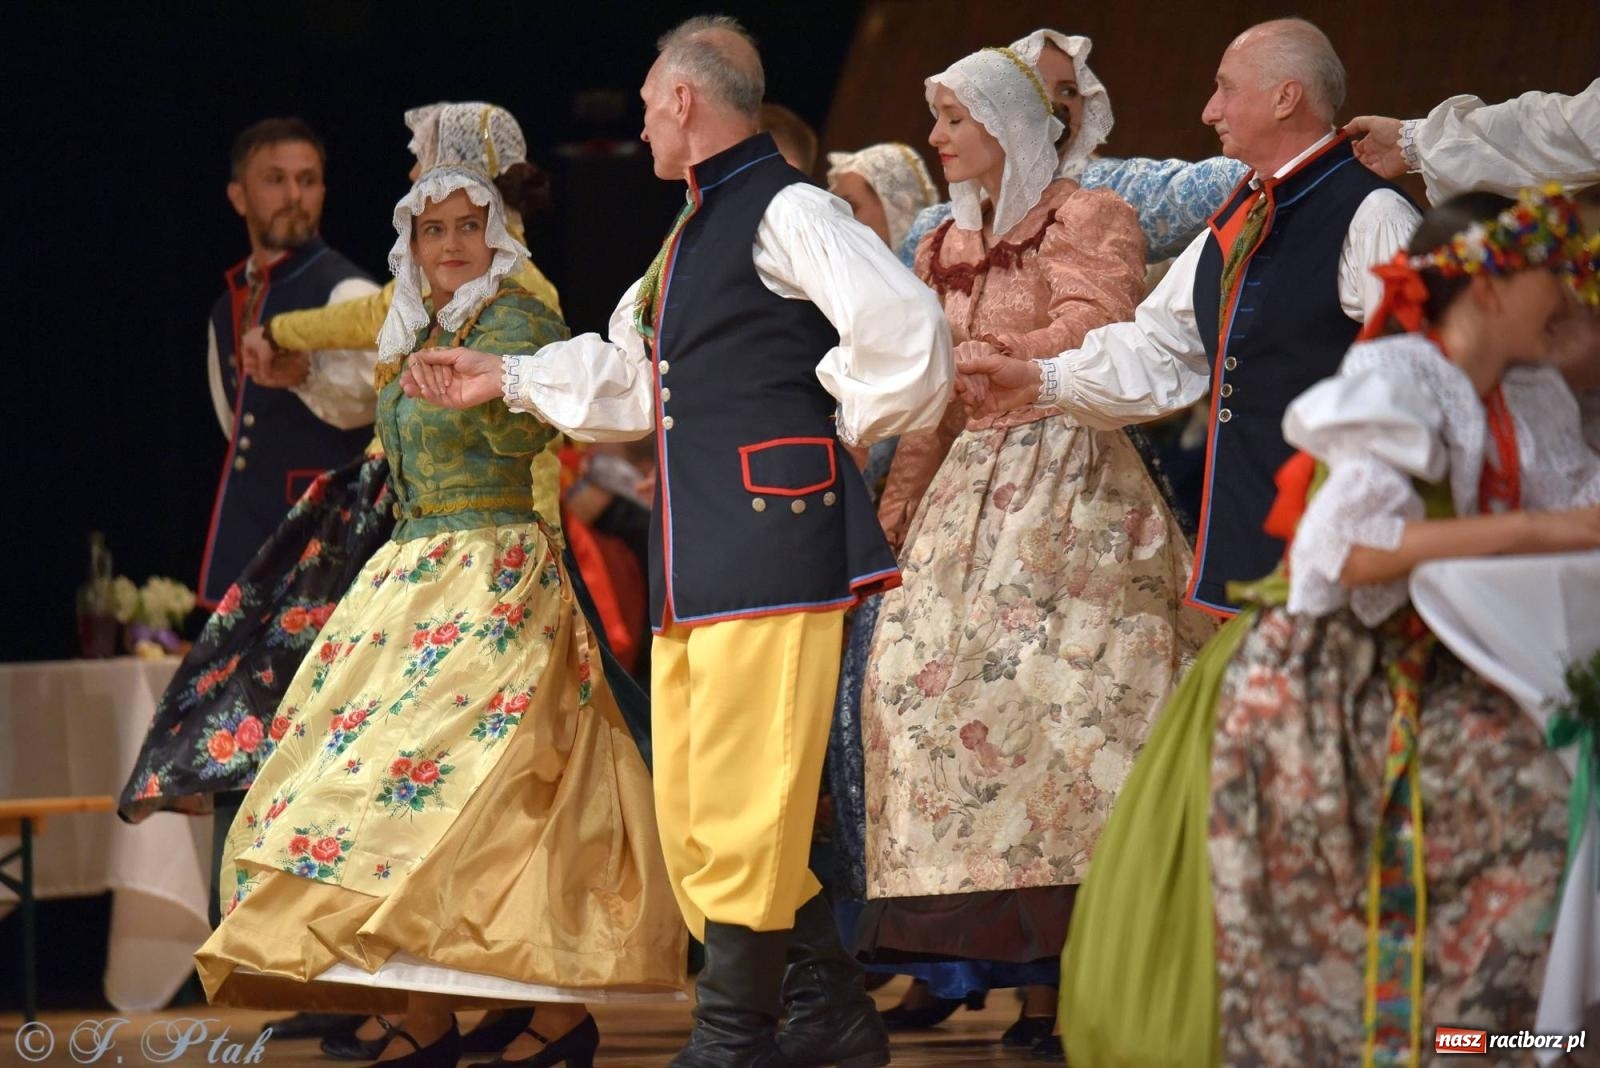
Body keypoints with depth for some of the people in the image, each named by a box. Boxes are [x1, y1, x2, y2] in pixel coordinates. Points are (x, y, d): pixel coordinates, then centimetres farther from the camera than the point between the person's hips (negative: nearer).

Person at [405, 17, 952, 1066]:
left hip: (770, 541, -10)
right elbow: (637, 377, 34)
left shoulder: (787, 212, -9)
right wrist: (506, 378, 33)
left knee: (742, 805, -10)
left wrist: (836, 425, -9)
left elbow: (905, 333, -21)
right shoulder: (696, 230, 22)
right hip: (695, 564, 10)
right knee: (693, 805, 12)